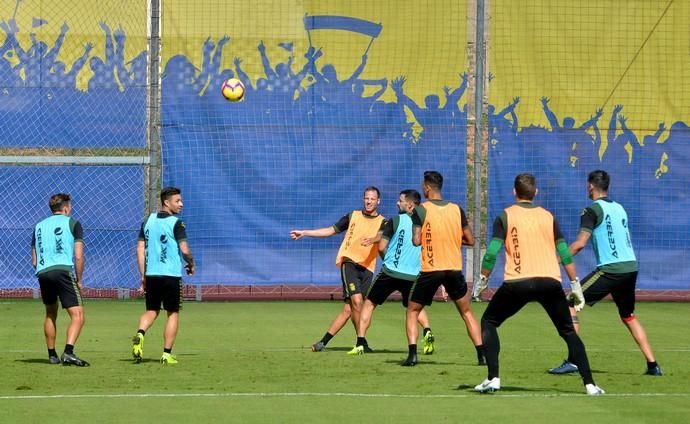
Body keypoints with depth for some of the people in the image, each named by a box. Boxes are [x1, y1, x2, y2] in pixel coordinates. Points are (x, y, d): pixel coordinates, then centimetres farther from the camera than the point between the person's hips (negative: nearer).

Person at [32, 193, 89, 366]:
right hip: (63, 270, -6)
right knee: (78, 315, -7)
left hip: (42, 273, 6)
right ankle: (68, 352, -26)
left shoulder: (39, 226, 22)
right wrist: (79, 280, 9)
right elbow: (78, 256, 0)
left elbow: (34, 261, 19)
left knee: (50, 314, 24)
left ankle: (52, 355, 27)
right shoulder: (72, 223, 8)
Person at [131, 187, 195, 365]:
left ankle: (139, 334, -13)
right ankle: (167, 353, 5)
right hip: (171, 275, -5)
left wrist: (143, 276, 11)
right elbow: (184, 249, -15)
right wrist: (191, 265, 5)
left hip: (151, 275, 5)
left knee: (152, 310, 16)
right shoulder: (176, 223, -9)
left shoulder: (148, 221, 8)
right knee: (173, 313, 8)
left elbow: (140, 248, 7)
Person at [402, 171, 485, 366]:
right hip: (455, 269, 3)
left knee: (412, 311, 13)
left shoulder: (421, 210, -7)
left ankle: (412, 354, -3)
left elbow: (416, 241, -15)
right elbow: (470, 240, 7)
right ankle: (482, 354, 6)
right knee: (466, 312, 16)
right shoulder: (457, 209, 4)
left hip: (430, 270, -3)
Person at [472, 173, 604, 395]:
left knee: (488, 322, 17)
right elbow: (565, 254, 10)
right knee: (568, 331, 16)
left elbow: (492, 253, -4)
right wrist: (575, 285, 15)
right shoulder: (548, 216, 13)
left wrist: (483, 280, 7)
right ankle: (589, 383, 5)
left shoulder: (505, 216, 5)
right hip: (550, 281, 2)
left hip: (517, 283, -2)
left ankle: (493, 379, 4)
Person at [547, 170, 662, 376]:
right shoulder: (619, 208, 18)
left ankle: (572, 361, -11)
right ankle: (652, 365, 17)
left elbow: (580, 243, -13)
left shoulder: (592, 210, -5)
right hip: (631, 267, 7)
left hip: (610, 270, -7)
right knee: (628, 316, 23)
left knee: (570, 303, -1)